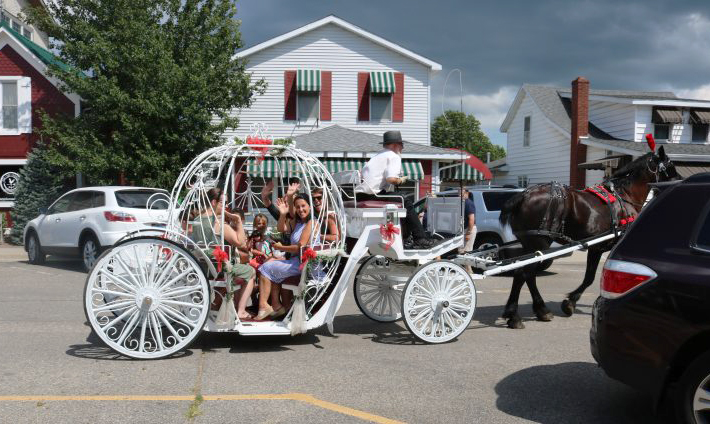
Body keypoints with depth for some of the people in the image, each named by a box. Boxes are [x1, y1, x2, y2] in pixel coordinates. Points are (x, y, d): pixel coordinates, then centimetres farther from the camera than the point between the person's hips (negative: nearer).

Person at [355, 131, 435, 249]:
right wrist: (400, 180, 4)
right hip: (374, 195, -9)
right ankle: (420, 239, 1)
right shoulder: (394, 156, 0)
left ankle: (405, 239, 22)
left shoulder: (376, 157, 26)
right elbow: (391, 178, -18)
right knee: (406, 201, 2)